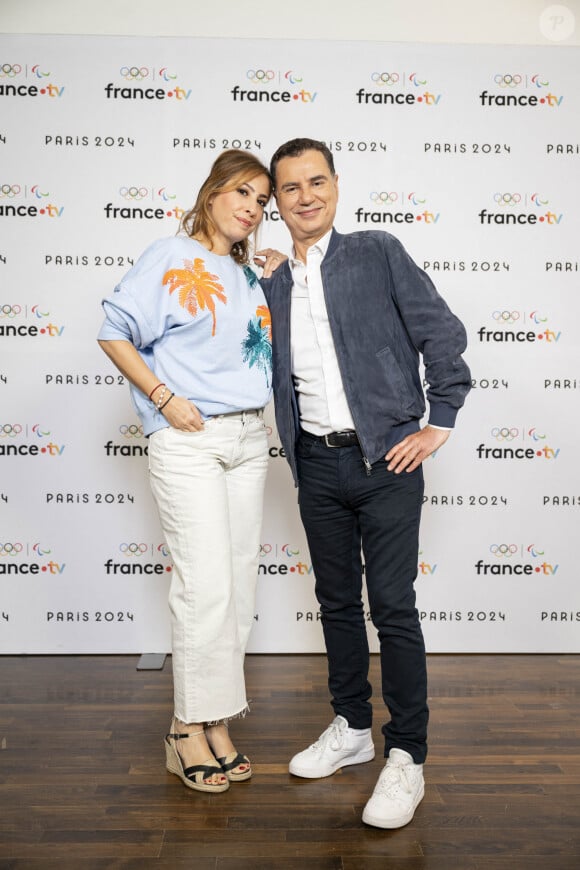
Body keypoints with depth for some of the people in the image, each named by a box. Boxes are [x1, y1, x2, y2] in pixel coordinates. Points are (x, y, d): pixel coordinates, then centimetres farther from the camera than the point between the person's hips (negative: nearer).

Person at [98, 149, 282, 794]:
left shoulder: (247, 275, 18)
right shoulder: (170, 259, -1)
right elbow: (115, 334, -5)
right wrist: (164, 397, -13)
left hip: (248, 437, 7)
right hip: (187, 439, -6)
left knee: (238, 585, 7)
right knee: (205, 585, -9)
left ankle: (216, 723, 20)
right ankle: (189, 730, 8)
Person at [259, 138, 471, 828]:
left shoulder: (379, 254, 0)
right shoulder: (272, 286, 13)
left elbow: (443, 334, -3)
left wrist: (438, 424, -7)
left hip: (385, 459, -4)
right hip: (317, 465, 5)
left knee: (393, 608, -2)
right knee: (337, 603, 14)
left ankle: (406, 757, 13)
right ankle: (351, 728, 31)